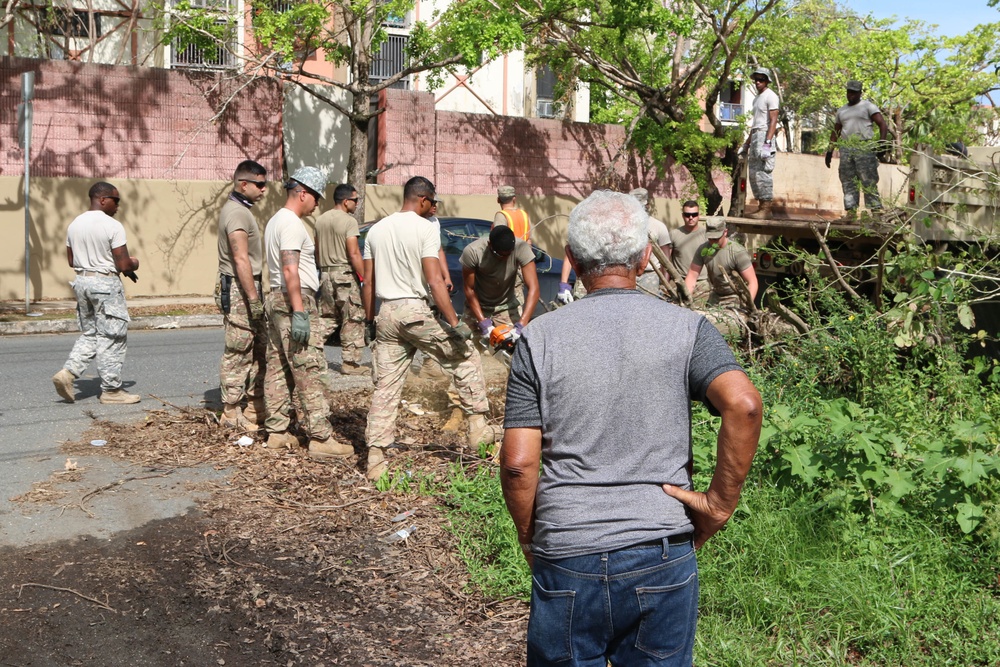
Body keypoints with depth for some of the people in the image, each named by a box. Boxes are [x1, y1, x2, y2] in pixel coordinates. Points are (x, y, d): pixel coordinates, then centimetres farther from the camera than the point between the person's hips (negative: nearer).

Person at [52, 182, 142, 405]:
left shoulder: (74, 224, 8)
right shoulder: (112, 226, -14)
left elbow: (71, 261, 14)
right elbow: (124, 265, -16)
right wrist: (134, 264, 5)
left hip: (82, 281, 7)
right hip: (106, 283, -7)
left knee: (89, 334, 19)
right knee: (111, 337, 2)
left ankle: (67, 373, 3)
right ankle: (111, 390, 7)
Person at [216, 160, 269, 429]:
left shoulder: (241, 209, 18)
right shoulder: (236, 212, -15)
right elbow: (241, 259, -22)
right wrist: (253, 298, -23)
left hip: (248, 287, 10)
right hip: (239, 290, -10)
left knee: (259, 349, 13)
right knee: (238, 354, -4)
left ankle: (256, 407, 19)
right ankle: (232, 413, 3)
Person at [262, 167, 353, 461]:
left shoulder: (276, 220, 19)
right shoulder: (292, 224, -13)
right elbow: (290, 271, -22)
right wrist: (299, 312, -25)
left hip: (277, 299, 11)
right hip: (294, 300, -11)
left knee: (279, 369, 12)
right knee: (310, 372, -11)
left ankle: (277, 432, 18)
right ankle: (321, 439, -11)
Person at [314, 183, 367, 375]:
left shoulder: (320, 220, 12)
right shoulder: (349, 221, -10)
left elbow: (317, 251, 17)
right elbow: (353, 253, -16)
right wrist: (364, 278, -13)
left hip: (325, 274, 7)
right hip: (345, 273, -7)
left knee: (327, 320, 15)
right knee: (352, 321, -1)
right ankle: (350, 363, 0)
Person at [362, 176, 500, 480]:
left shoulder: (376, 229, 11)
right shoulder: (425, 229, -7)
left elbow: (368, 282, 12)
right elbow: (435, 281, -15)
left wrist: (369, 320, 21)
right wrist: (455, 323, -13)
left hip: (386, 314, 6)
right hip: (416, 311, -5)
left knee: (385, 386, 7)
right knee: (466, 359, 13)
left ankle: (375, 459, 6)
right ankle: (478, 427, 14)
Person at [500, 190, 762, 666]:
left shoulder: (539, 337, -3)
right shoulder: (686, 328, -2)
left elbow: (518, 463, -7)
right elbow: (743, 404, -18)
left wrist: (530, 539, 9)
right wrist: (720, 504, -8)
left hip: (566, 558, 0)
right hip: (661, 557, 1)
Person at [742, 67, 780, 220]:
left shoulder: (770, 96, -6)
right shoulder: (757, 98, 22)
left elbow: (773, 121, -14)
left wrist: (768, 141, -23)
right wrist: (748, 141, 25)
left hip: (764, 134, -10)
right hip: (755, 135, 10)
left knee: (763, 172, -13)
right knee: (753, 172, 7)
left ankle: (766, 208, -13)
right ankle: (762, 206, 10)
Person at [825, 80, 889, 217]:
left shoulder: (868, 106, 5)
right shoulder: (841, 111, 21)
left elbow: (883, 125, -3)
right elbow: (835, 132, 26)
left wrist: (881, 145, -15)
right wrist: (830, 151, 16)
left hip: (864, 148, -5)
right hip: (846, 148, 5)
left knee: (868, 181, -11)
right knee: (848, 181, 0)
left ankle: (876, 210, -13)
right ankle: (851, 211, 1)